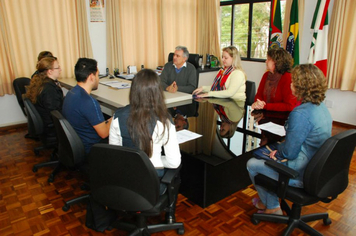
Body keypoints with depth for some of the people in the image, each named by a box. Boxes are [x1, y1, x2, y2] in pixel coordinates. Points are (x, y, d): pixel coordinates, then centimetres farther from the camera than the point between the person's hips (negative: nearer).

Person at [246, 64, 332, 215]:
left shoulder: (300, 114, -28)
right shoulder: (322, 108, 2)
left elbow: (289, 153, -23)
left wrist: (278, 149, -1)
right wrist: (280, 150, 5)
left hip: (300, 176, -9)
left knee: (252, 164, 9)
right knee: (264, 159, 24)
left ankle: (269, 204, 34)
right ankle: (272, 207, 32)